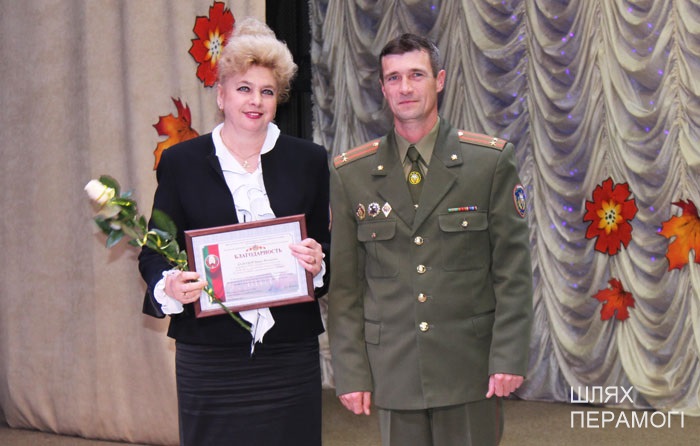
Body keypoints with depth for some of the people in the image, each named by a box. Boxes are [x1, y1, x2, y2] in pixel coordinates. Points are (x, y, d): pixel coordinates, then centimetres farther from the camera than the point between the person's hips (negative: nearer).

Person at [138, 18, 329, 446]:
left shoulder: (308, 161, 7)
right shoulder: (181, 162, 4)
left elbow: (328, 247, 12)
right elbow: (154, 251, 5)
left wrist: (317, 261, -11)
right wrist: (169, 286, -16)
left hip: (290, 356, 1)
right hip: (210, 358, -1)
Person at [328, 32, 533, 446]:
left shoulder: (491, 161, -1)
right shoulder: (350, 174, 3)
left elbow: (513, 270, -2)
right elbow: (344, 284, 3)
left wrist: (509, 357, -8)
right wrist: (350, 371, -1)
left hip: (469, 365, -1)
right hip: (393, 368, 1)